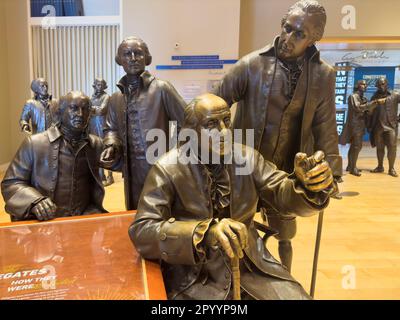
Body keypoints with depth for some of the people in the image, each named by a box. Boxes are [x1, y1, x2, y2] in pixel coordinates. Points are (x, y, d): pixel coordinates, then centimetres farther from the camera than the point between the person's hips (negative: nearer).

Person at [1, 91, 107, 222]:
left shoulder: (97, 144, 8)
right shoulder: (34, 143, -1)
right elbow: (10, 183, 0)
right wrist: (34, 201, -18)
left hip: (86, 218, 2)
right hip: (43, 221, -2)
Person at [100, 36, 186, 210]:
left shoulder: (161, 88, -7)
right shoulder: (116, 98, 10)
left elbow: (187, 123, -6)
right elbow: (111, 129, 21)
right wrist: (111, 147, 1)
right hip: (132, 171, 5)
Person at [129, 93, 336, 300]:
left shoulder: (247, 157, 0)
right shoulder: (167, 169, -12)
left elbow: (284, 196, -1)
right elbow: (141, 231, -20)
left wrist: (308, 185, -25)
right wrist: (204, 232, -35)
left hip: (251, 266, 4)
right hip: (195, 278, -3)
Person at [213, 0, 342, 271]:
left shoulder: (324, 75, -2)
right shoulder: (252, 64, -10)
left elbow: (325, 128, 2)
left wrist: (330, 173, -3)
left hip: (288, 175, 2)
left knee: (284, 239, 20)